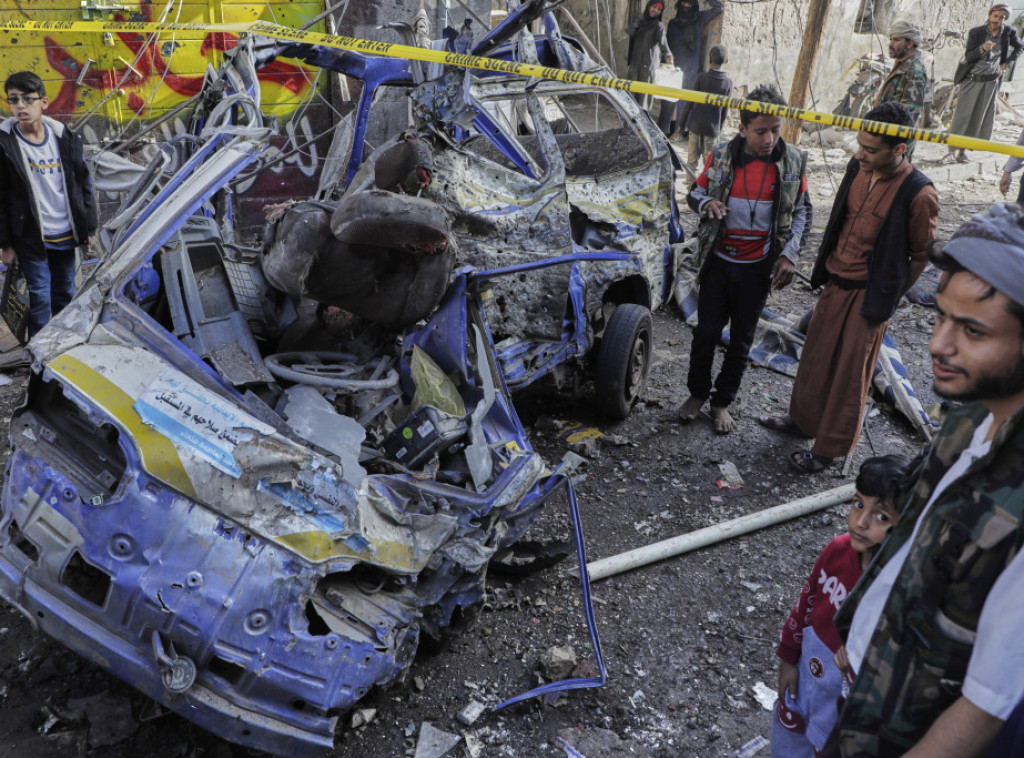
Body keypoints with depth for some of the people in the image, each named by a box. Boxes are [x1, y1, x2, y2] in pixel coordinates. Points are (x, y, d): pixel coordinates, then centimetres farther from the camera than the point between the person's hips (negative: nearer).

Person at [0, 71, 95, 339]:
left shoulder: (65, 138, 1)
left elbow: (83, 185, 9)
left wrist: (88, 229, 9)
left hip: (66, 236, 4)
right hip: (31, 239, -3)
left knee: (64, 296, 15)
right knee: (41, 301, -1)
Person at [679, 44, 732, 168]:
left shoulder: (702, 77, -8)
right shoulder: (728, 82, -4)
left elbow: (690, 102, -6)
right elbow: (725, 111, -1)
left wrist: (682, 123, 2)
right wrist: (719, 129, 10)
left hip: (696, 125, -1)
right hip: (713, 127, 1)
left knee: (693, 157, 7)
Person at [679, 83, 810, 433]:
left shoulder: (793, 162, -7)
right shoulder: (721, 156, -8)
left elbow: (802, 211, 5)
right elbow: (695, 193, 6)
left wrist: (789, 254, -6)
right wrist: (707, 202, -19)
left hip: (758, 268, 0)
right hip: (718, 261, 0)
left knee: (741, 340, 11)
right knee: (706, 332, 7)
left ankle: (722, 402, 29)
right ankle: (698, 393, 30)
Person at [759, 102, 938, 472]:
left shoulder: (918, 194, -21)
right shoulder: (858, 168, -2)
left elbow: (921, 257, -8)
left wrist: (886, 297, -4)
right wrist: (826, 268, 14)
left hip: (869, 294, -6)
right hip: (836, 282, 7)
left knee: (851, 372, 5)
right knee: (816, 356, 19)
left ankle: (829, 448, 20)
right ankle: (804, 418, 40)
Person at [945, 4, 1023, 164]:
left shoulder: (1009, 32, -3)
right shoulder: (976, 32, -9)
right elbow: (968, 57, -12)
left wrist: (1006, 63, 4)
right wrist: (982, 49, -29)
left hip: (991, 82, 2)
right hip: (972, 80, -2)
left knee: (979, 118, 2)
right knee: (961, 116, -7)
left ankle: (963, 150, 9)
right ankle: (951, 151, -7)